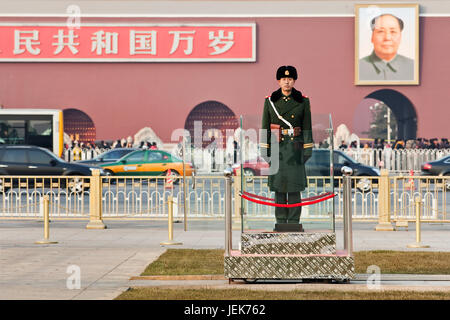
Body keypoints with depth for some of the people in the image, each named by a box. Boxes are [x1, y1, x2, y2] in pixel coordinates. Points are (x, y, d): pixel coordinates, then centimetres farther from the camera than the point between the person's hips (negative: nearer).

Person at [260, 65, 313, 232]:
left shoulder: (303, 101, 2)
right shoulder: (270, 101, 3)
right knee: (278, 184, 3)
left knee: (295, 184, -1)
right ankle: (280, 221, 8)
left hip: (295, 147, -1)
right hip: (277, 147, 1)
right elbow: (265, 126, 4)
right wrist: (264, 149, 0)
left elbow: (307, 126, 3)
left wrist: (308, 149, -2)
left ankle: (294, 222, 4)